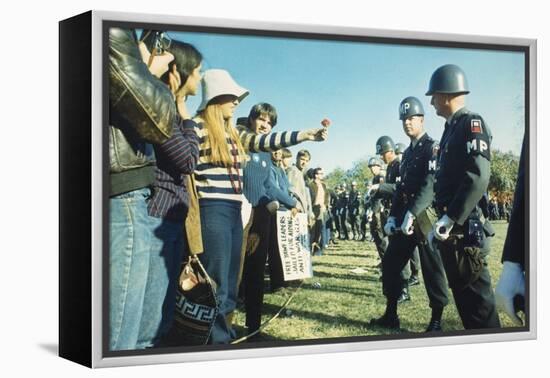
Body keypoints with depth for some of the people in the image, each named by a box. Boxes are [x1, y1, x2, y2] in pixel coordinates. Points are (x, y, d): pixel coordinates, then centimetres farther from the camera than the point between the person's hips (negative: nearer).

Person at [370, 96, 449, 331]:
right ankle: (390, 315, 16)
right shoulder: (407, 153, 19)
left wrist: (412, 213, -26)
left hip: (425, 217, -8)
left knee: (431, 269, -2)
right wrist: (392, 216, 10)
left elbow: (430, 184, -19)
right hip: (404, 218, 8)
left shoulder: (432, 147, -7)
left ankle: (436, 320, 6)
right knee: (390, 264, 8)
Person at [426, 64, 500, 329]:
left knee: (475, 294, -5)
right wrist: (443, 218, 15)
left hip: (464, 228, -10)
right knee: (462, 291, 14)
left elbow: (478, 178, -22)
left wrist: (450, 220, -23)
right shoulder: (452, 128, 18)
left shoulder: (472, 124, -11)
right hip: (451, 227, 10)